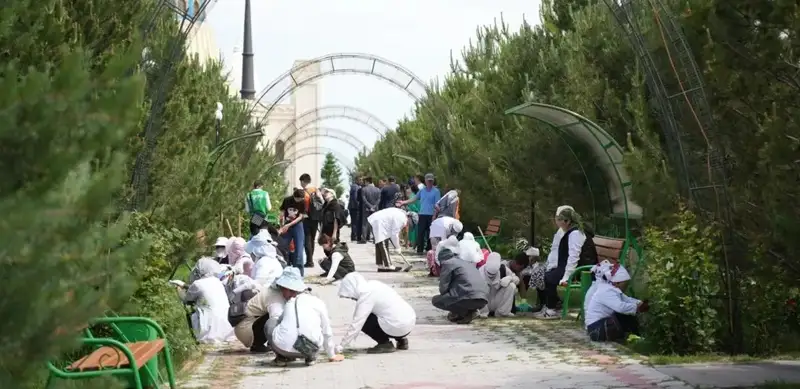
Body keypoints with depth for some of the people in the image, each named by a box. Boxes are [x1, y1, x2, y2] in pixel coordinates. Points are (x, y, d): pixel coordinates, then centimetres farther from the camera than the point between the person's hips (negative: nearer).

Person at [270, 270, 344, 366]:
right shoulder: (318, 302, 17)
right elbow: (327, 332, 23)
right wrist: (332, 356, 38)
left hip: (284, 347, -1)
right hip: (310, 349, 1)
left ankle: (282, 357, 16)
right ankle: (310, 357, 17)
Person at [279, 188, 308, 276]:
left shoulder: (303, 202, -8)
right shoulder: (287, 200, -7)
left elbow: (301, 216, -9)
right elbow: (282, 214, 0)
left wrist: (288, 225, -16)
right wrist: (282, 227, -6)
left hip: (297, 225, -1)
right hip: (286, 226, 1)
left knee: (299, 249, -4)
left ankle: (299, 272, 1)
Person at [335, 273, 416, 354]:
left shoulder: (366, 295, -13)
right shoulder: (374, 285, 13)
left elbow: (357, 323, -16)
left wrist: (341, 346, -11)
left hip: (398, 327, -9)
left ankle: (385, 343, 2)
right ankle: (401, 339, 20)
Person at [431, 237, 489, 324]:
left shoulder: (448, 263, 6)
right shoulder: (463, 262, 29)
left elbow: (443, 288, 3)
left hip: (469, 297, -8)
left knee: (435, 300, 8)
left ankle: (464, 313, 0)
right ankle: (470, 310, 11)